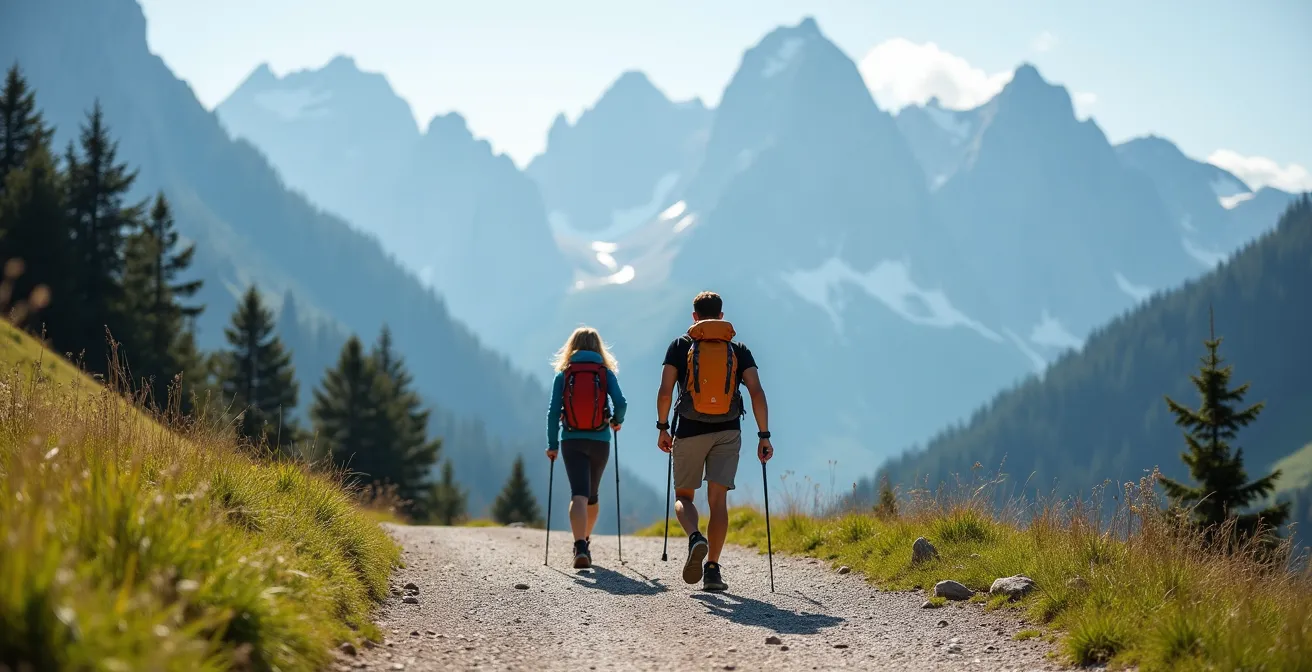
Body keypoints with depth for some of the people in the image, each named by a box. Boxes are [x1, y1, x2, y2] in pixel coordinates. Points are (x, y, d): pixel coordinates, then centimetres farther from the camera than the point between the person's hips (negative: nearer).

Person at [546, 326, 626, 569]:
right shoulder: (606, 373, 4)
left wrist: (552, 445, 4)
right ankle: (585, 542, 36)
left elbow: (553, 412, -2)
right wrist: (617, 421, 13)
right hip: (599, 442, 1)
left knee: (579, 495, -9)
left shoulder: (563, 375, 4)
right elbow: (620, 402, -9)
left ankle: (580, 548, -28)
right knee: (592, 494, 20)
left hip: (571, 442, -1)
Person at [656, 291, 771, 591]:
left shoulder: (681, 346, 4)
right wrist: (764, 436, -1)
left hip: (689, 431, -1)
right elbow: (757, 393, -3)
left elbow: (665, 392, -3)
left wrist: (663, 428, 8)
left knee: (683, 495, 11)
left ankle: (695, 539, -20)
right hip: (728, 432, 1)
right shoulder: (738, 350, 7)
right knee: (718, 499, 3)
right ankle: (712, 570, -4)